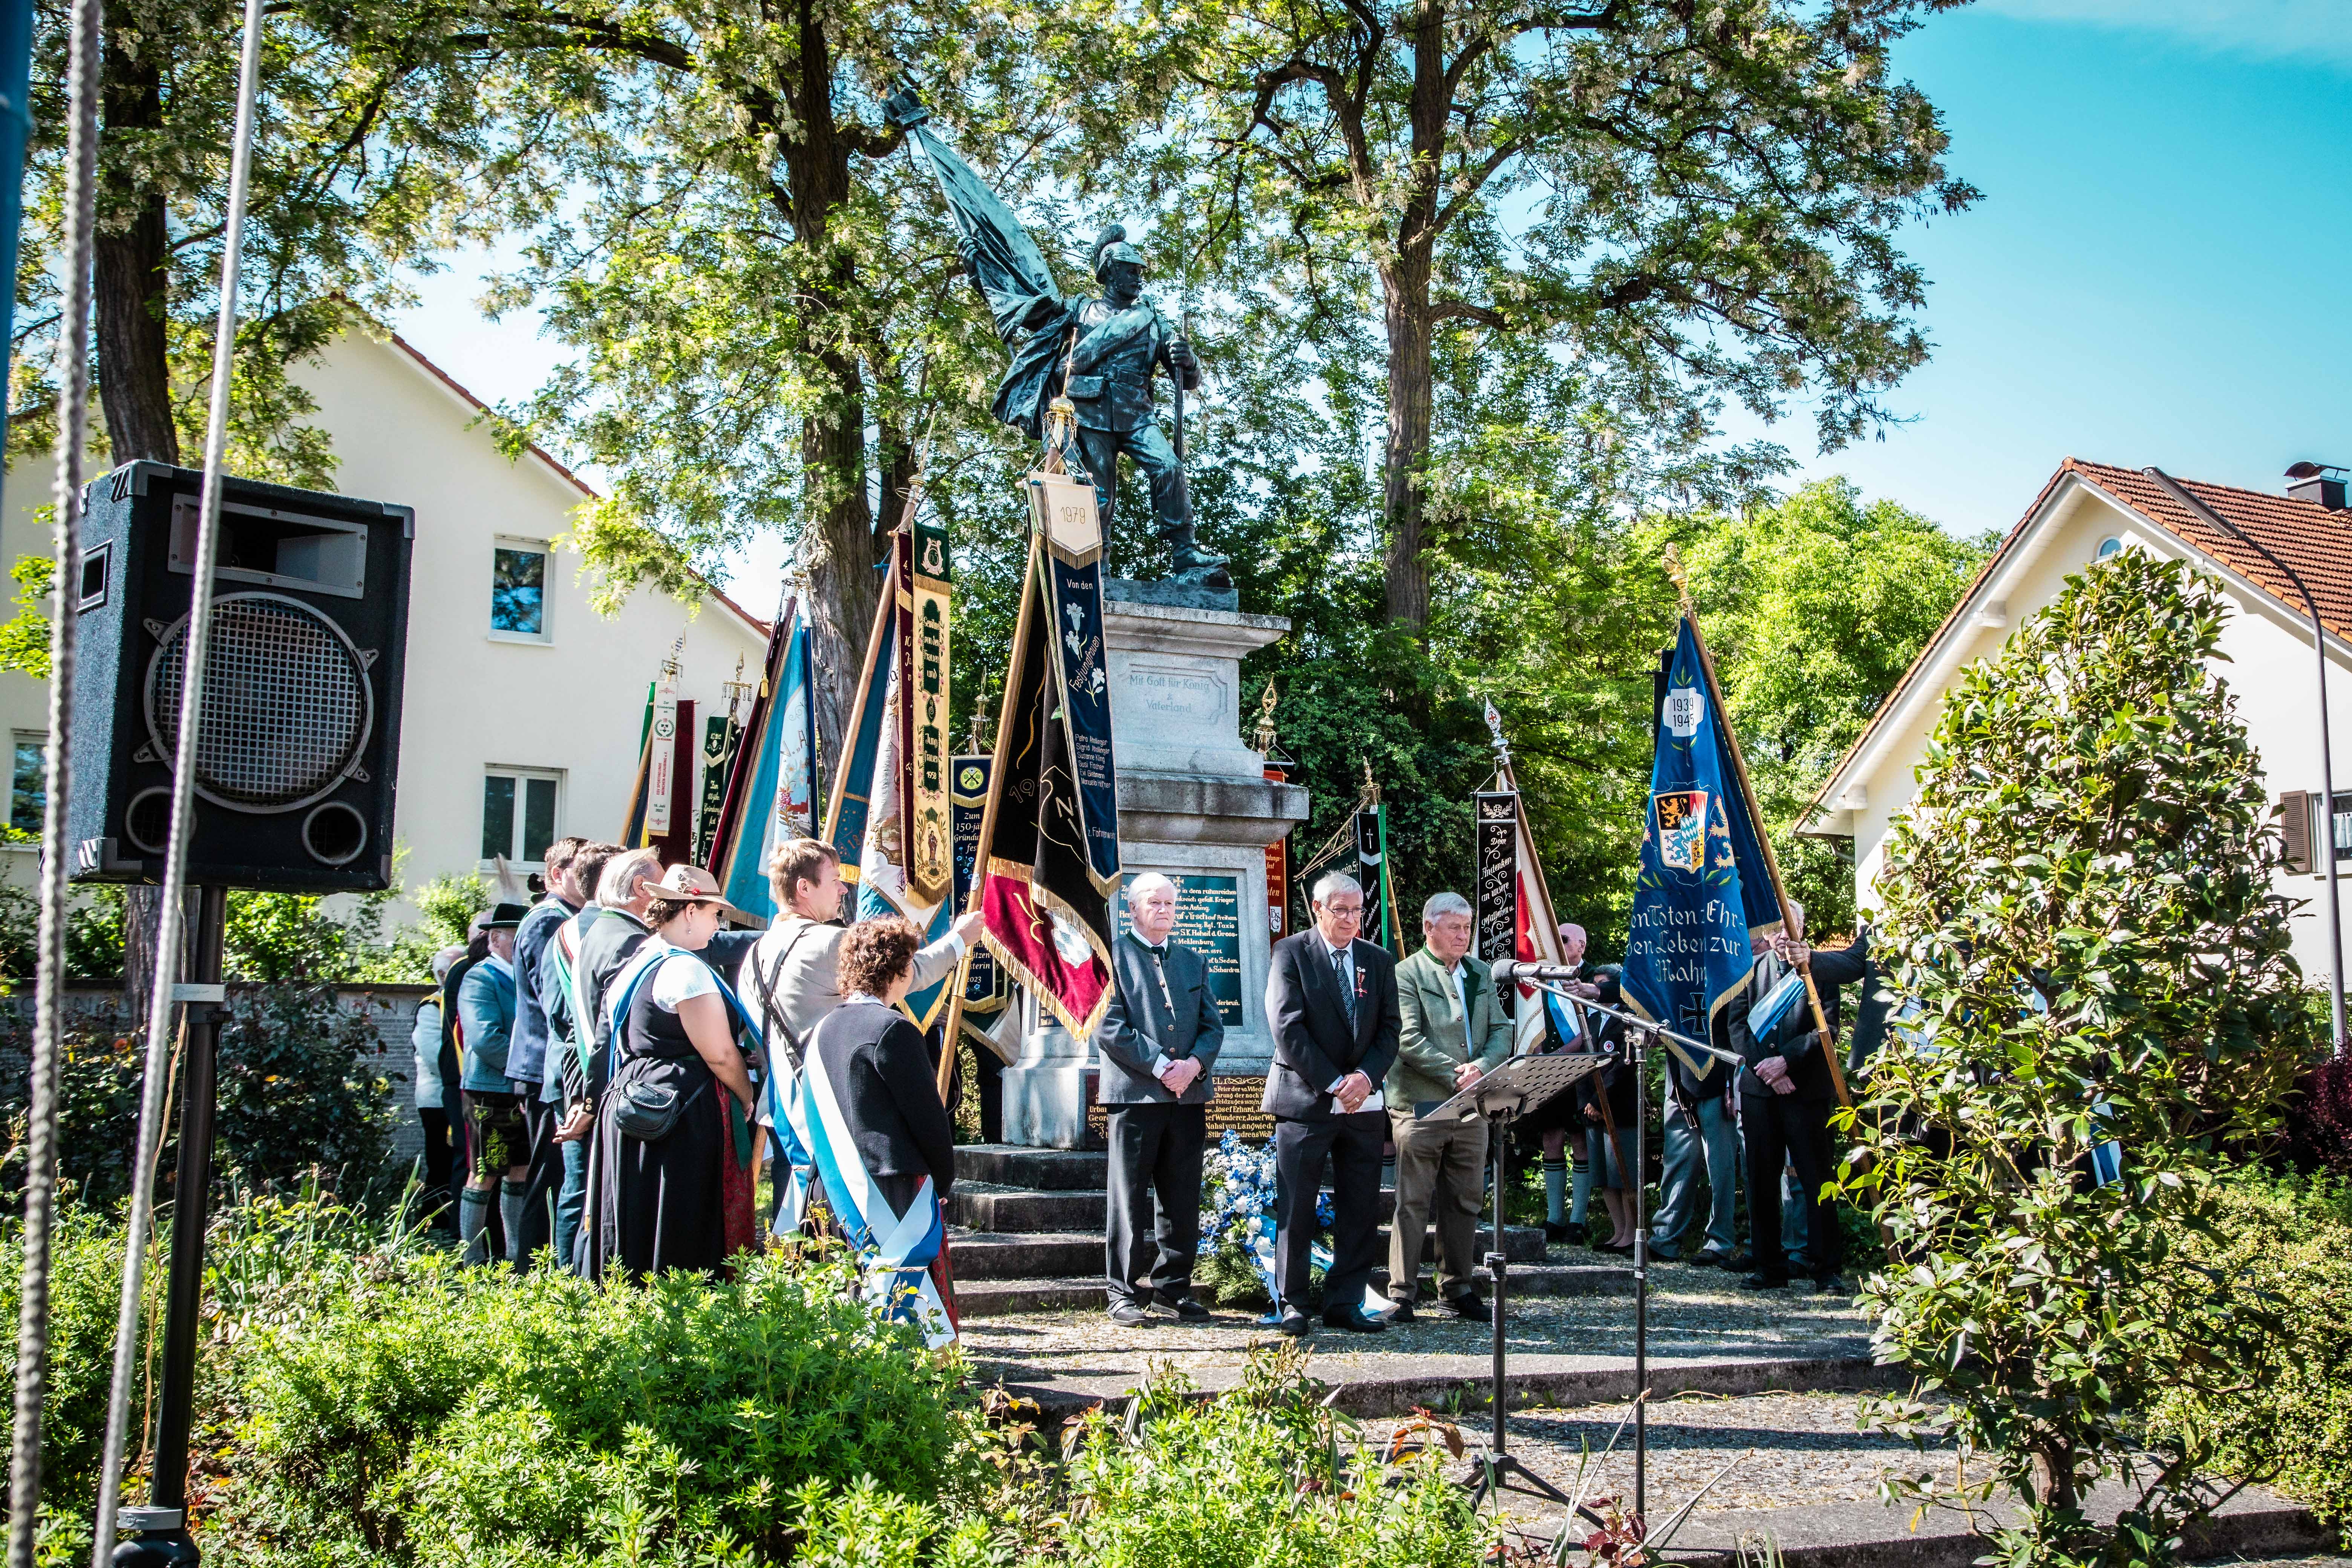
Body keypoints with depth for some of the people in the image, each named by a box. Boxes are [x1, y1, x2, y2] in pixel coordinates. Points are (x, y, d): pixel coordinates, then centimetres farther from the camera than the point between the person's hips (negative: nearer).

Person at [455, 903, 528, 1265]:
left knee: (521, 1174, 12)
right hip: (490, 1094, -8)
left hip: (524, 1093, 8)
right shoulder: (479, 979, -10)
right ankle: (473, 1259, 8)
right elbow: (486, 1040, -21)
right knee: (483, 1177, 0)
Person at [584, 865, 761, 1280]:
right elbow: (721, 1055, -16)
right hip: (687, 1117, -9)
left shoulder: (636, 962, 13)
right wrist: (748, 1101, -1)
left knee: (637, 1233, 14)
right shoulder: (685, 968, -16)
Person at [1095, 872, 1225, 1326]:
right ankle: (1125, 1293, 6)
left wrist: (1194, 1064, -6)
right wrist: (1160, 1065, -14)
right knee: (1130, 1199, -1)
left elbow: (1214, 1025, 14)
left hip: (1188, 1094, 5)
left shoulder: (1194, 962, 20)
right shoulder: (1112, 956, 1)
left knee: (1182, 1201, 7)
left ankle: (1172, 1288, 16)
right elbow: (1109, 1026, -8)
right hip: (1133, 1094, -5)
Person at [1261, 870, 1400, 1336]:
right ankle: (1293, 1305, 8)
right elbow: (1288, 1028, -9)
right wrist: (1334, 1083, -13)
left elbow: (1390, 1030, 9)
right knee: (1296, 1208, -1)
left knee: (1361, 1211, 5)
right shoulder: (1292, 953, -2)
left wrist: (1366, 1077, -9)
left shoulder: (1379, 961, 12)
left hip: (1364, 1103, 4)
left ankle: (1345, 1303, 13)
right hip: (1305, 1100, -4)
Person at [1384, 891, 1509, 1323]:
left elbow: (1501, 1030, 11)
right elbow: (1408, 1040, -13)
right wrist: (1456, 1074, -18)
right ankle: (1402, 1295, 3)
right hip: (1421, 1106, -6)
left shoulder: (1480, 974, 16)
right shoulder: (1407, 975, -4)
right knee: (1413, 1204, -3)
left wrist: (1481, 1067, -9)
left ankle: (1458, 1291, 19)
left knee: (1465, 1203, 10)